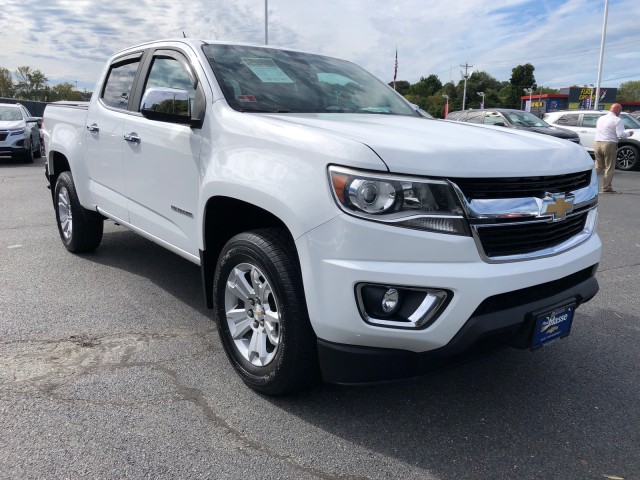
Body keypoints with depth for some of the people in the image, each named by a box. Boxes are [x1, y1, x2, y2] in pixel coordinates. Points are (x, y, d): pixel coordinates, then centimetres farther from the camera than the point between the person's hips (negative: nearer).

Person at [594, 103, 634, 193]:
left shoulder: (601, 118, 14)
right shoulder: (617, 120, -7)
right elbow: (621, 135, -14)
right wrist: (629, 134, 4)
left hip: (597, 144, 6)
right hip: (609, 145, -6)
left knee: (598, 166, 15)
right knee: (609, 167, 3)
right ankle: (606, 187, 6)